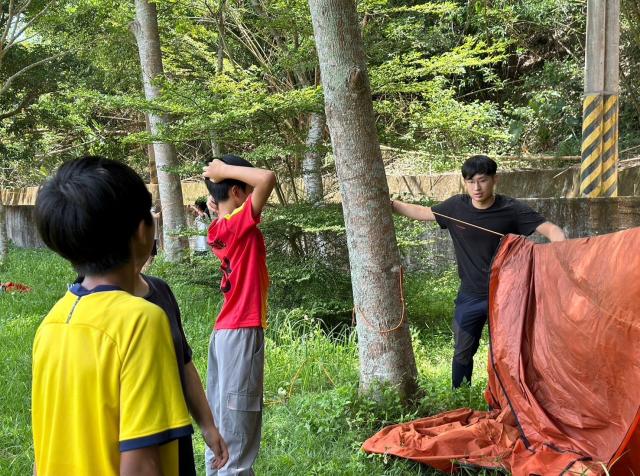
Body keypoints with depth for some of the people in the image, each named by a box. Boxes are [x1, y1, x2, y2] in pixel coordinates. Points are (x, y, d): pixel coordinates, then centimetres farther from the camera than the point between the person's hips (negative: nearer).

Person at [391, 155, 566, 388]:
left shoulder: (511, 209, -15)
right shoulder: (456, 207, -6)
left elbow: (550, 229, -16)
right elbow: (423, 212, 10)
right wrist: (392, 204, 5)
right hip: (470, 296, 3)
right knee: (462, 352, 11)